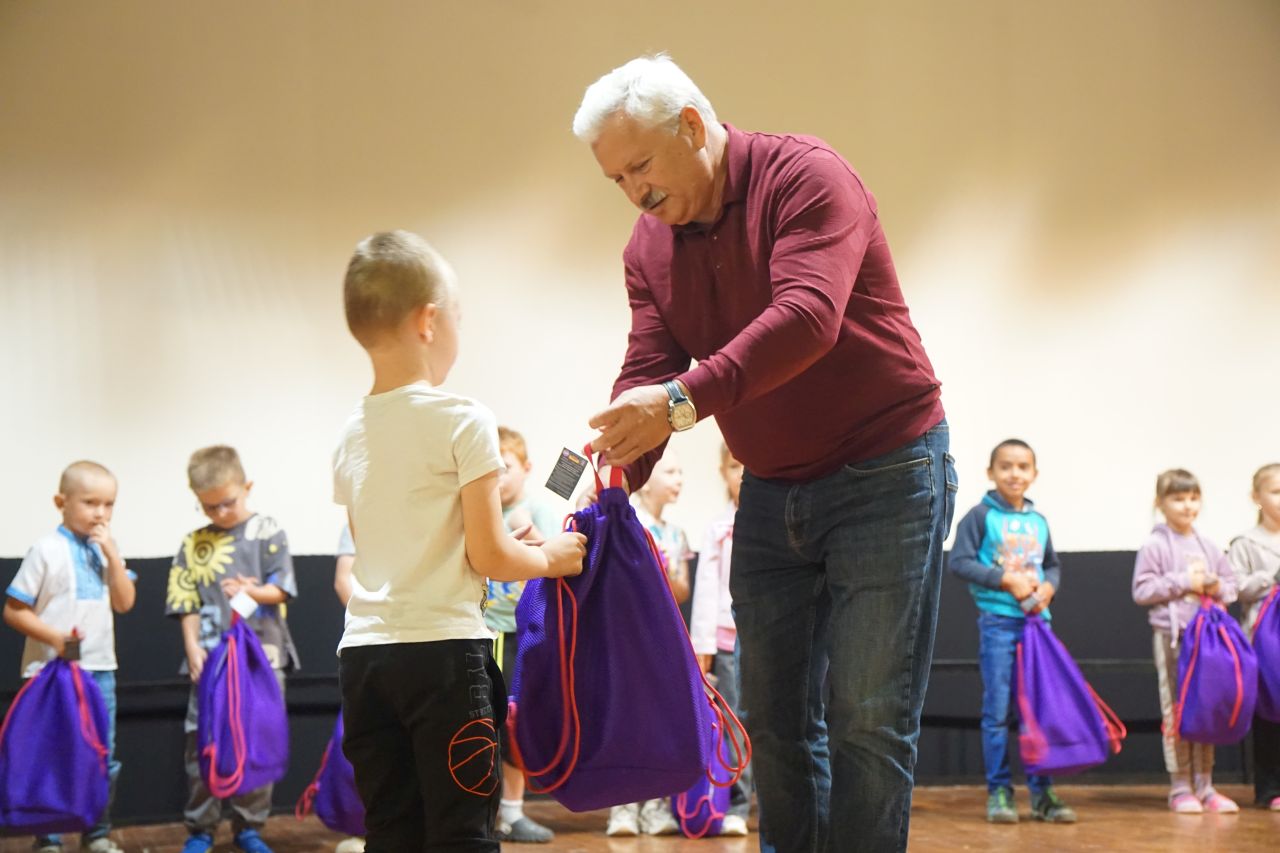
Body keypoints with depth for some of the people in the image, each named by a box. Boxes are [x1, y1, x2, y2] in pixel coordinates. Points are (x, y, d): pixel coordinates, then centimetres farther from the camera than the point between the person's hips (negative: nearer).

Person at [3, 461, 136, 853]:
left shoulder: (106, 547, 8)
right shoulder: (47, 549, -8)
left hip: (100, 669, 5)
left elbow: (124, 603, 1)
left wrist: (112, 555, -9)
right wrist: (54, 636, -20)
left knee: (104, 761, 10)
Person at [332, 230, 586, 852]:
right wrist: (548, 557, 9)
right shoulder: (462, 422, -9)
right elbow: (488, 556, -11)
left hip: (363, 653, 6)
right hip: (441, 648, -6)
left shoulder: (351, 436, 11)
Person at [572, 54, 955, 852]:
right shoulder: (650, 246, 4)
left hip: (883, 475, -7)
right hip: (771, 491, 7)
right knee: (776, 713, 9)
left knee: (868, 715, -6)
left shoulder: (806, 177, -17)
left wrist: (685, 399, -41)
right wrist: (616, 468, -24)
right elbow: (647, 369, -5)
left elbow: (807, 316, -31)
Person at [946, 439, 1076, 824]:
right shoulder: (981, 515, -2)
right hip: (998, 621, -4)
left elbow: (1054, 566, 19)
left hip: (1037, 620, 4)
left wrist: (1048, 587, -3)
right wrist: (1006, 579, -15)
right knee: (998, 710, -2)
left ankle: (1042, 792, 11)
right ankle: (999, 792, 3)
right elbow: (959, 560, -9)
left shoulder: (1038, 521, 12)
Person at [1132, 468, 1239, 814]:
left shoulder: (1208, 546, 13)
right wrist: (1184, 582, -12)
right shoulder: (1155, 546, -3)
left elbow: (1232, 586, 18)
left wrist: (1218, 586, -4)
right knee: (1176, 711, -2)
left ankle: (1204, 787, 12)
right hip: (1171, 636, -5)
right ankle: (1180, 789, 3)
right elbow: (1142, 590, -10)